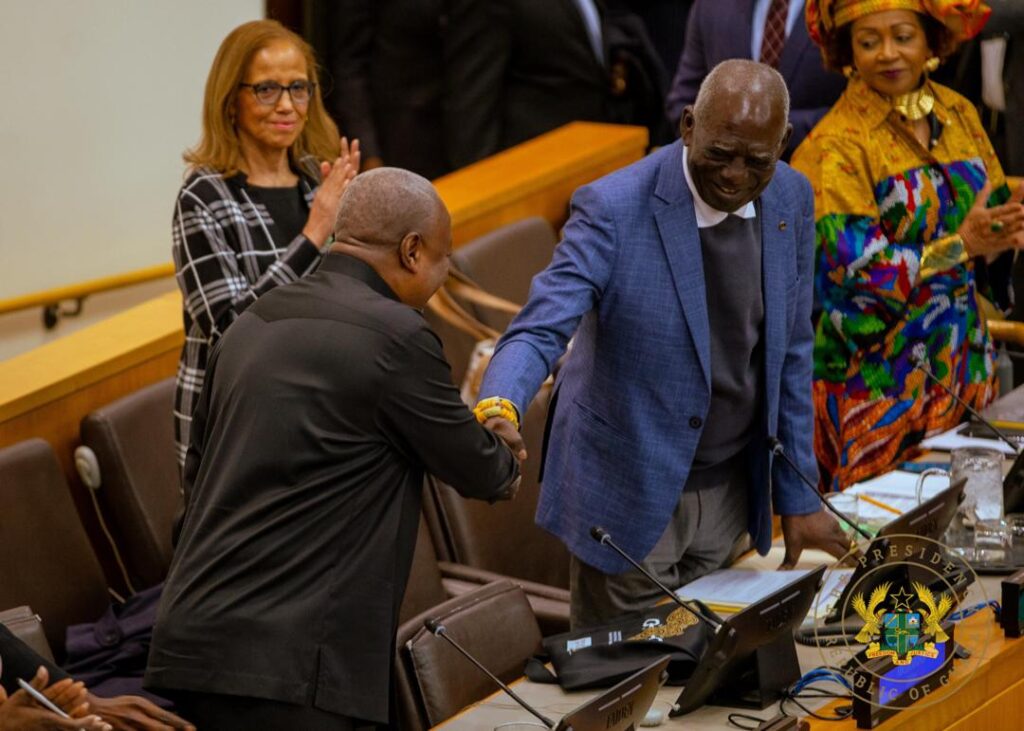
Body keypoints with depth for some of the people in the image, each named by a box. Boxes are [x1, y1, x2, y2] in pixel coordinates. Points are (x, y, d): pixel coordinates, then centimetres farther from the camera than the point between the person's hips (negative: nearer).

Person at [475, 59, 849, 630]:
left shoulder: (791, 200, -2)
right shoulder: (615, 209, -19)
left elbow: (790, 352, 6)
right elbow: (540, 330, -24)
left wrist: (798, 497, 8)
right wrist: (498, 407, -46)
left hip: (731, 493, 5)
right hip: (631, 496, -4)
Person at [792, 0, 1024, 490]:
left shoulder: (958, 114, 5)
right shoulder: (836, 145, -12)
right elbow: (853, 265, -18)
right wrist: (961, 245, -24)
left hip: (960, 356, 5)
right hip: (877, 371, -5)